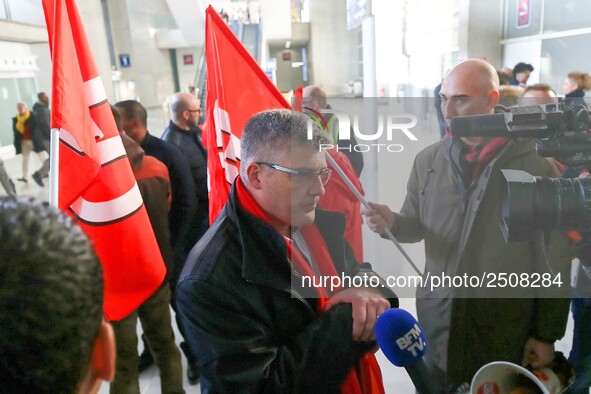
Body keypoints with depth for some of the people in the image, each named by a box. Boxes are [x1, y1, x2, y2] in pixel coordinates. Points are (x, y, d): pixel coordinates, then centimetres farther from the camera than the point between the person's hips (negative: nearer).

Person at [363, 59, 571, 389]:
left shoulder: (537, 167, -10)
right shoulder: (428, 161, -1)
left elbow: (554, 260, -5)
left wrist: (547, 334, -1)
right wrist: (392, 222, -14)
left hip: (505, 331, -2)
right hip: (437, 320, 3)